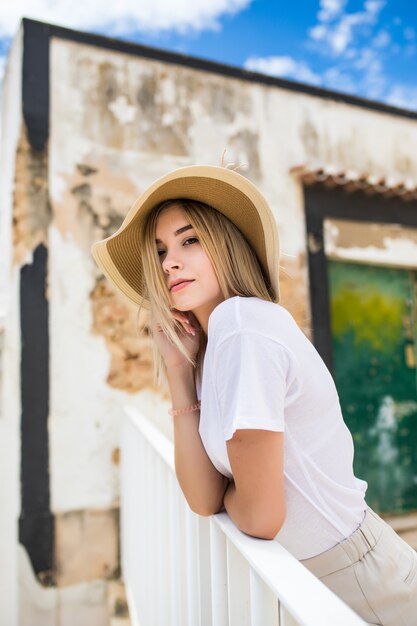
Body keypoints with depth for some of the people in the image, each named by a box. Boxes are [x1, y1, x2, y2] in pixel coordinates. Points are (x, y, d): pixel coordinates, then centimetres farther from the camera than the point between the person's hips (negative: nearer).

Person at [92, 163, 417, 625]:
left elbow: (262, 517, -21)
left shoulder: (241, 320, -22)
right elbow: (205, 500, -6)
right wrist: (179, 371, -9)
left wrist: (224, 489, -1)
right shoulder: (210, 345, 2)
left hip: (357, 580, -8)